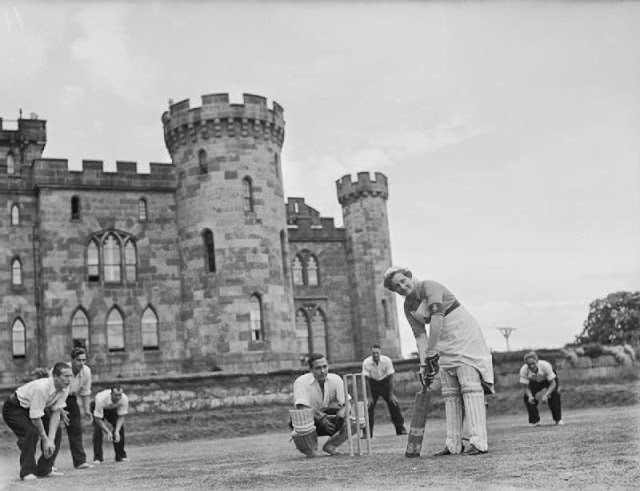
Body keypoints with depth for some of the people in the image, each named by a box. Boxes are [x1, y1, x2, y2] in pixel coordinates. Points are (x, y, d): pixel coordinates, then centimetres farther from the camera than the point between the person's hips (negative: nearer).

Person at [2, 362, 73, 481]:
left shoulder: (64, 389, -15)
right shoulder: (41, 388, -38)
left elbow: (56, 413, -13)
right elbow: (35, 418, -32)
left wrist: (51, 439, -21)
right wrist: (46, 440, -24)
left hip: (36, 408, 8)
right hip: (14, 409, -8)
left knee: (56, 430, -2)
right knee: (31, 432, -29)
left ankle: (44, 470, 7)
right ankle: (27, 472, -18)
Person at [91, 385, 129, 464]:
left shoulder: (124, 399, -33)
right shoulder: (101, 399, -43)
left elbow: (121, 417, -24)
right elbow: (98, 419, -36)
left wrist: (117, 431, -37)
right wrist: (108, 432, -42)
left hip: (113, 409, 3)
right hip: (97, 407, -3)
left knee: (120, 427, -13)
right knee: (98, 429, -23)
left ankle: (121, 456, 0)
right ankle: (97, 458, -14)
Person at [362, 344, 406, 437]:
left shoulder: (387, 360, -20)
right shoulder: (366, 363, -20)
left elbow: (390, 378, -16)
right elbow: (366, 379, -18)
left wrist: (391, 394, -18)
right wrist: (370, 396, -22)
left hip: (385, 382, 0)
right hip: (373, 383, 0)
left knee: (394, 404, -6)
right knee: (368, 407, -9)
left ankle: (401, 429, 7)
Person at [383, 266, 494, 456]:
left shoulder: (429, 286, -15)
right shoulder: (408, 307, 7)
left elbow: (437, 317, -27)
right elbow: (420, 335, 2)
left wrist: (431, 352, -29)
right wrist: (424, 364, -10)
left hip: (464, 335, -8)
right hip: (445, 344, 8)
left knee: (470, 385, -15)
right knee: (450, 393, 6)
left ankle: (479, 442, -20)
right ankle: (454, 444, 9)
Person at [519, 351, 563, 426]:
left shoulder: (545, 366, -40)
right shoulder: (523, 370, -33)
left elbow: (553, 383, -33)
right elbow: (526, 387, -24)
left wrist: (546, 395, -48)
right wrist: (530, 396, -45)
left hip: (549, 379, -2)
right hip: (535, 382, 2)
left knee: (554, 394, -26)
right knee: (527, 396, -19)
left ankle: (558, 419, -6)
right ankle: (535, 421, -2)